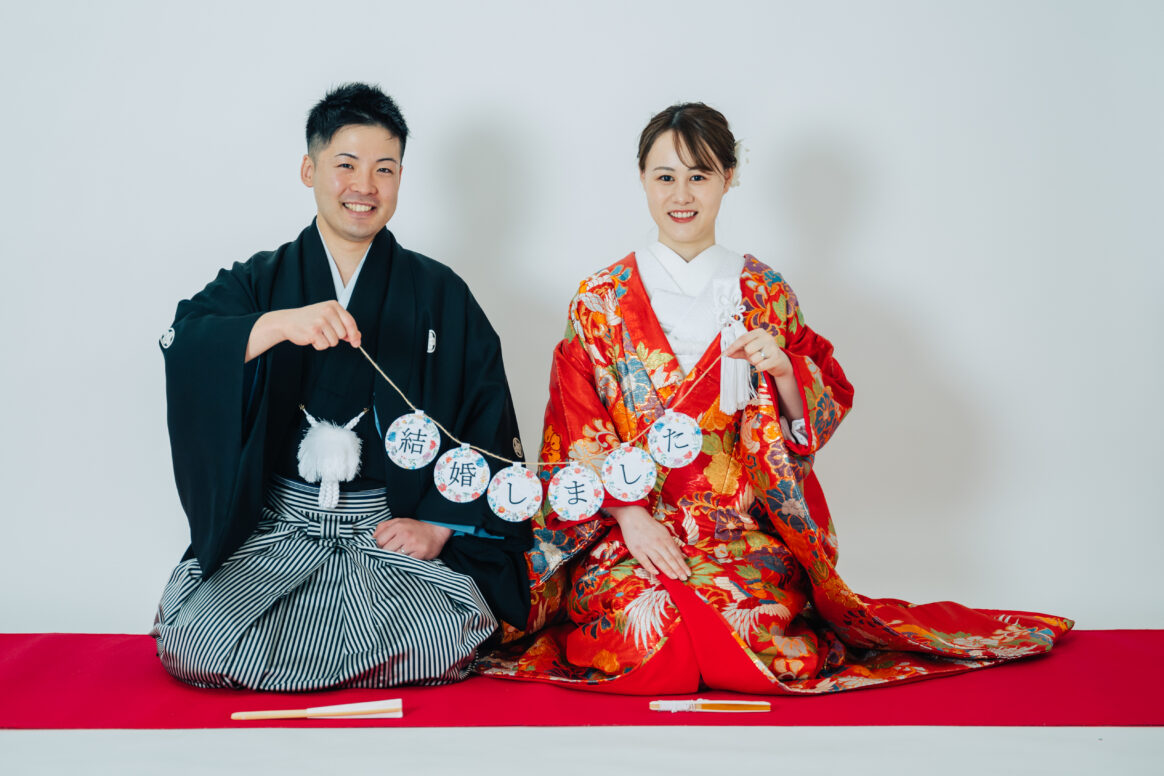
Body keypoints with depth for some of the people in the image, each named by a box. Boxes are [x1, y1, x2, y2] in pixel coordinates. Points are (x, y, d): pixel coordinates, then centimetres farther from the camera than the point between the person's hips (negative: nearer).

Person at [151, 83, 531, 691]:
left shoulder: (439, 294, 8)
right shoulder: (260, 281, 9)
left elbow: (487, 427, 6)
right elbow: (183, 344, -11)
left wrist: (438, 526, -6)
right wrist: (281, 323, -29)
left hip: (396, 531, 0)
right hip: (274, 527, 0)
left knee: (436, 644, -27)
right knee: (197, 643, -25)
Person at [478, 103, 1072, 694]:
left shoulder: (764, 294, 9)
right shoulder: (600, 300, 6)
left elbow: (826, 412, 8)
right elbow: (578, 429, 1)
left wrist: (783, 370, -13)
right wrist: (629, 513, -13)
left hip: (744, 533, 1)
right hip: (627, 531, 0)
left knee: (750, 624, -29)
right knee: (648, 627, -31)